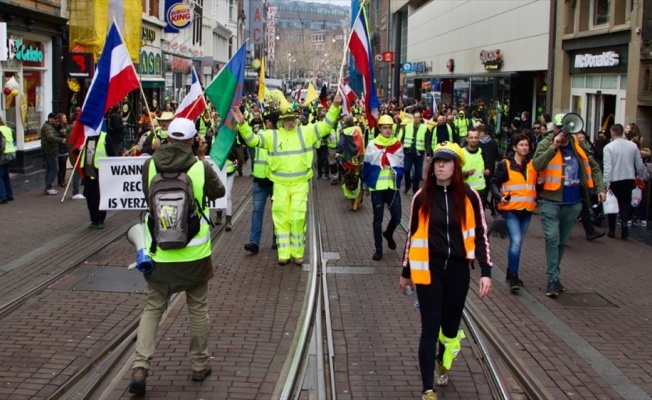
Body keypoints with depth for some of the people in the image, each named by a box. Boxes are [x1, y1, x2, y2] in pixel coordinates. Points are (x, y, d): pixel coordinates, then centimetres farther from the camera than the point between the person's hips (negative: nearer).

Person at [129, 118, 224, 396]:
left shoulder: (150, 165, -6)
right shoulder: (200, 167, -10)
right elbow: (219, 192, 6)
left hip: (160, 253, 1)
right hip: (194, 252, -1)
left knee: (152, 309, 12)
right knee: (198, 309, 16)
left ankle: (140, 367, -1)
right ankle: (199, 365, 27)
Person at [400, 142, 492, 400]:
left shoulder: (468, 196, -3)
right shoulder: (422, 197, -2)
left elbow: (480, 235, 1)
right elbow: (413, 235, 7)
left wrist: (486, 271, -6)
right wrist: (406, 271, 11)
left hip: (458, 270, 1)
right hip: (429, 270, -1)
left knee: (451, 325, 14)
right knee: (430, 329, -2)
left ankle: (443, 365, 45)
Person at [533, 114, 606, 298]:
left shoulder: (578, 145, 5)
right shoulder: (546, 144, -7)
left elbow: (593, 167, 14)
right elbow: (537, 165, -23)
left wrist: (600, 188, 6)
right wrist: (554, 146, -26)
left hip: (573, 203, 5)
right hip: (551, 201, -4)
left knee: (562, 241, 13)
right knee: (552, 239, -13)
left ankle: (553, 276, 25)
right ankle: (553, 279, -9)